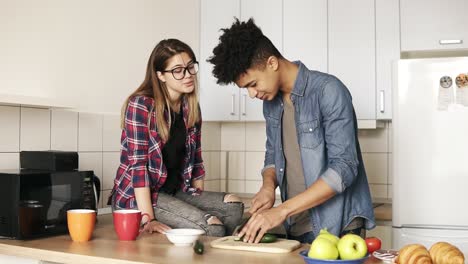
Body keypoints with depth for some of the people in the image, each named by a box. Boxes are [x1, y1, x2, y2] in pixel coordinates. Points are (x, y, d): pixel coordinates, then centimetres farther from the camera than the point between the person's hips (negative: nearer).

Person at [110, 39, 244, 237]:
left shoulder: (191, 108, 7)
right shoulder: (140, 105, -13)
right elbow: (138, 163, -19)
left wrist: (202, 203, 4)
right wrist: (148, 220, -25)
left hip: (175, 192, 7)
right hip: (136, 197, -6)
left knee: (234, 206, -18)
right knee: (212, 228, -26)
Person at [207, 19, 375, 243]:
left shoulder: (328, 91, -16)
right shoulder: (271, 101, 5)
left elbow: (344, 168, -21)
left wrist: (283, 210, -24)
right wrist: (268, 185, -5)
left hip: (338, 229, -6)